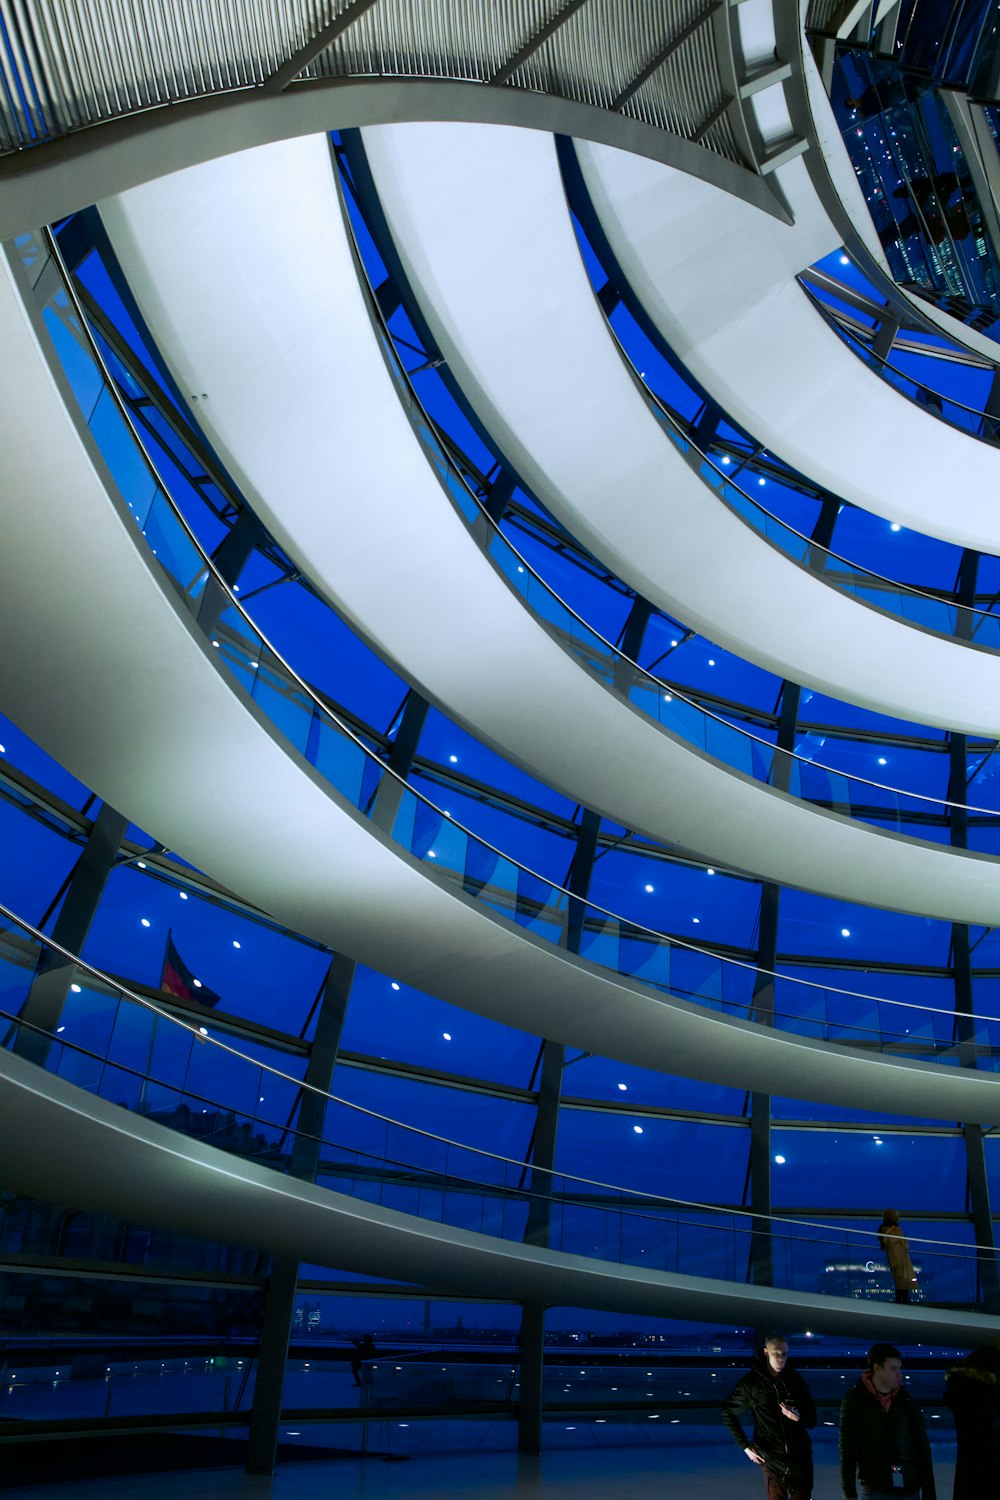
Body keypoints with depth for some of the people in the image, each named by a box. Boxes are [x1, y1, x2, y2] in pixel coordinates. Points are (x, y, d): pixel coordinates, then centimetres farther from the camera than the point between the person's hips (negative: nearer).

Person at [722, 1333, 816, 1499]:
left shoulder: (796, 1379, 0)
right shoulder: (752, 1381, -6)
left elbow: (812, 1420, 5)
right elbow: (728, 1413, 5)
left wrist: (799, 1417, -15)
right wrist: (744, 1445, 0)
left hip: (800, 1457, 2)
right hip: (772, 1459, -2)